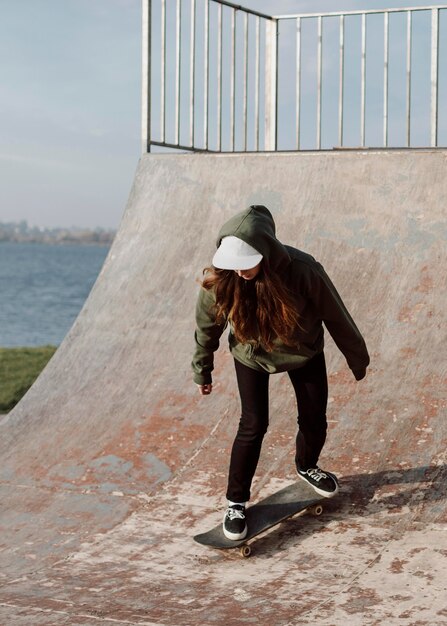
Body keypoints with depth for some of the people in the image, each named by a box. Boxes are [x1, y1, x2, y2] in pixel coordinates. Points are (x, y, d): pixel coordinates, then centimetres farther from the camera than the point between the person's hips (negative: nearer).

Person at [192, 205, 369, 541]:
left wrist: (358, 359, -6)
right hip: (251, 356, 0)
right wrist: (202, 371, 2)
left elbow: (336, 317, -19)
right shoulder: (220, 279, -31)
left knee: (314, 419, 9)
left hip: (304, 352, 1)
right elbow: (207, 326, -10)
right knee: (254, 425, -9)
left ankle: (307, 466, 43)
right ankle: (236, 501, 8)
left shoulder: (303, 271, -36)